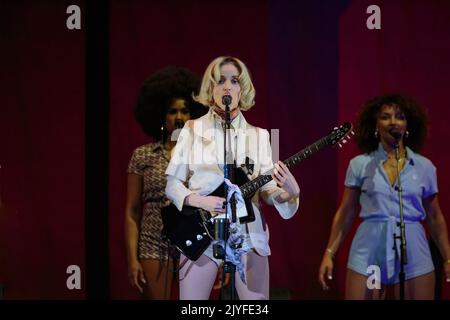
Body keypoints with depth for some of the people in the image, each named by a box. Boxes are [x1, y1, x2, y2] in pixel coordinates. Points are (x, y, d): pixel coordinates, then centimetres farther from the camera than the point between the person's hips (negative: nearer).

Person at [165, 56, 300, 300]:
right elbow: (172, 184, 1)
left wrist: (289, 191, -18)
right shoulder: (193, 130, 2)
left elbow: (267, 189, 3)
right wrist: (199, 200, -18)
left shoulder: (259, 135, 7)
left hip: (248, 235, 2)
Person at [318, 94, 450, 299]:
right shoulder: (360, 164, 4)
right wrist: (329, 254, 4)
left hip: (413, 253, 1)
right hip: (369, 251, -1)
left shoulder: (424, 167, 7)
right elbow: (345, 214, 9)